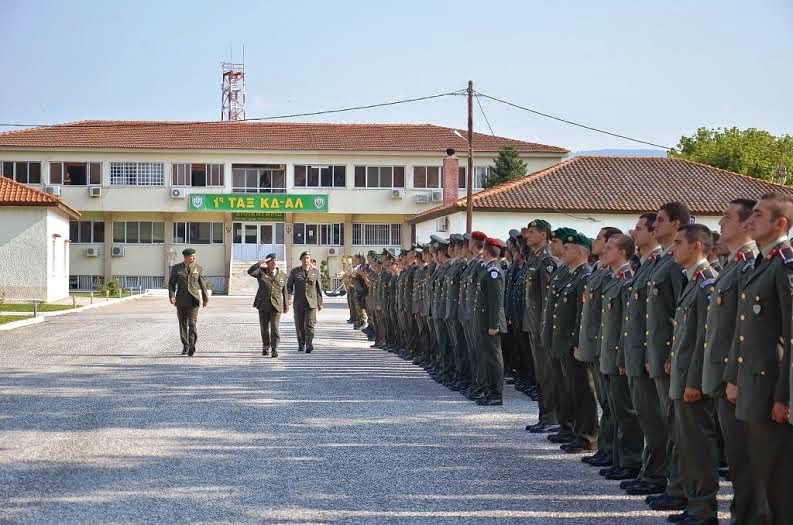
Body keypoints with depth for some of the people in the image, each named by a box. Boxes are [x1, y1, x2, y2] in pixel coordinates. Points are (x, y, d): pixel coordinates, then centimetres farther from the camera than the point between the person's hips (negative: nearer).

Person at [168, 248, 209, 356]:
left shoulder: (198, 268, 3)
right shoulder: (176, 268, 1)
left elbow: (202, 284, 9)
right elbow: (171, 283, 2)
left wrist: (205, 298, 11)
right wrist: (172, 295, -14)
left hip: (194, 299, -1)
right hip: (181, 299, 1)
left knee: (192, 323, -15)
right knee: (183, 323, 8)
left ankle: (191, 346, -22)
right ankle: (185, 346, 21)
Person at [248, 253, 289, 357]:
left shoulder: (282, 276, 6)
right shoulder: (261, 272, 2)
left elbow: (284, 292, 10)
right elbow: (250, 272, -17)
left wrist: (286, 306, 10)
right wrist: (261, 262, -19)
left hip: (276, 305, -1)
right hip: (263, 304, 1)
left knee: (275, 327, -10)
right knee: (264, 327, 8)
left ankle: (275, 348, -7)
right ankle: (266, 347, 23)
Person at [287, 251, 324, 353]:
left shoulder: (315, 272, 8)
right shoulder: (295, 272, 5)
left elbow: (319, 288, 13)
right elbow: (289, 286, 6)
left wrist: (320, 303, 12)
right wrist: (290, 297, -11)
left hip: (311, 302, -1)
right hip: (298, 302, 1)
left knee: (310, 324, -13)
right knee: (299, 325, 6)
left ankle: (309, 345, -18)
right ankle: (301, 345, 21)